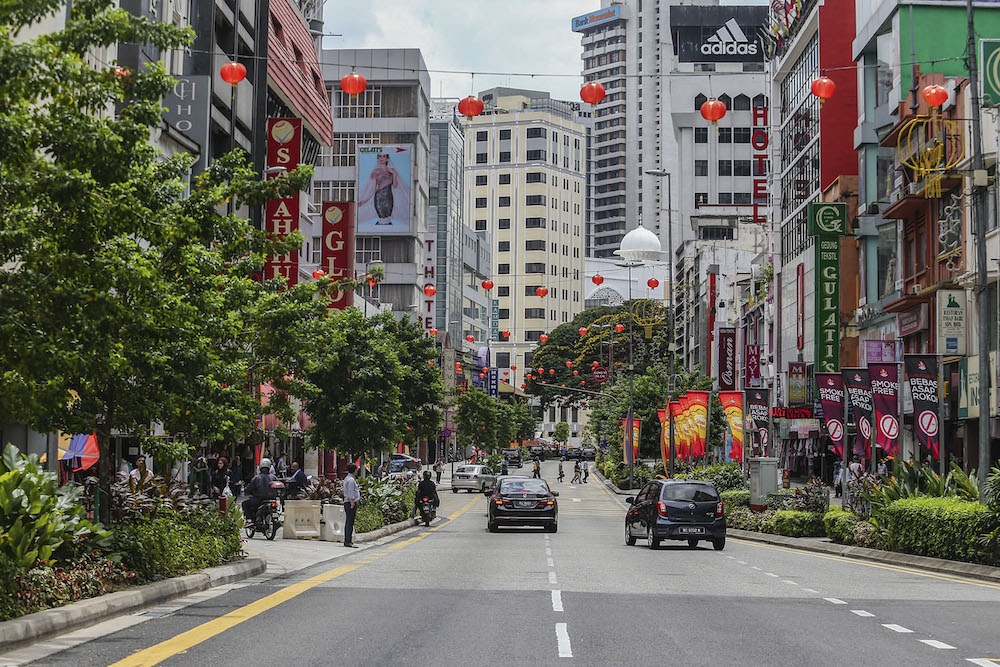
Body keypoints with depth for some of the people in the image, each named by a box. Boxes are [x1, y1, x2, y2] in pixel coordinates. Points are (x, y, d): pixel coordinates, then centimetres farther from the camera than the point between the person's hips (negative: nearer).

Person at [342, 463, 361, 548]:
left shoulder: (347, 479, 18)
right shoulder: (351, 480, -15)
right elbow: (350, 495, -19)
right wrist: (352, 505, -20)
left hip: (347, 503, 10)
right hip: (351, 503, -10)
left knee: (348, 522, 12)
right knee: (350, 523, -11)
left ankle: (347, 541, 15)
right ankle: (348, 542, -13)